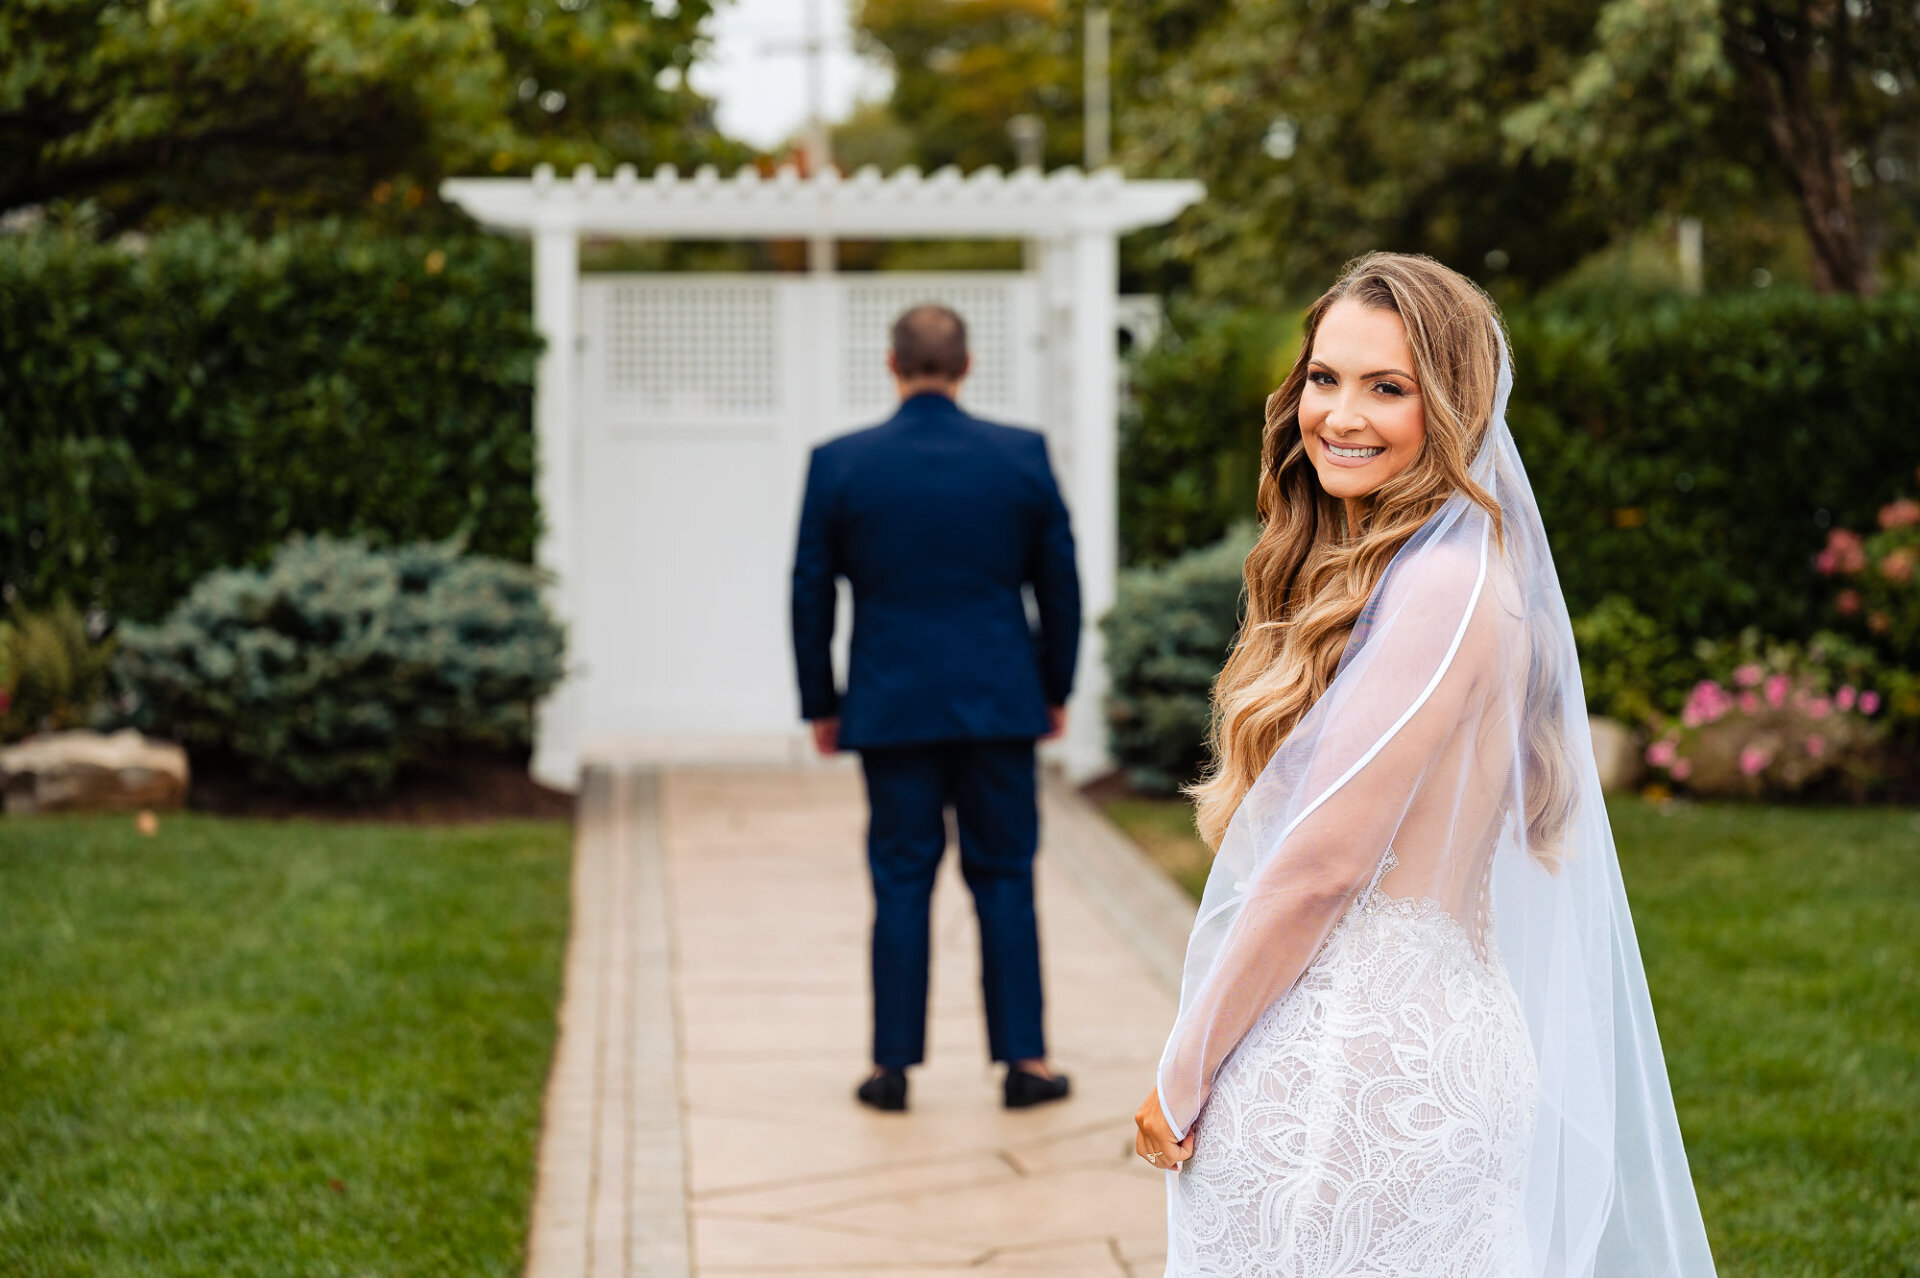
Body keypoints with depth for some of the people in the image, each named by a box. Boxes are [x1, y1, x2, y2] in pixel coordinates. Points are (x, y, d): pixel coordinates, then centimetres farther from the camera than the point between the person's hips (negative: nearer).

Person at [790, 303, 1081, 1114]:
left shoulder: (839, 464, -3)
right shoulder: (1023, 456, -1)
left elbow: (810, 593, 1)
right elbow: (1059, 583, 4)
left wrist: (819, 704, 10)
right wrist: (1055, 688, 15)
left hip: (891, 706, 0)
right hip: (1000, 704, 0)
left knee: (901, 885, 5)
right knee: (1005, 880, 8)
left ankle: (894, 1066, 8)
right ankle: (1023, 1061, 9)